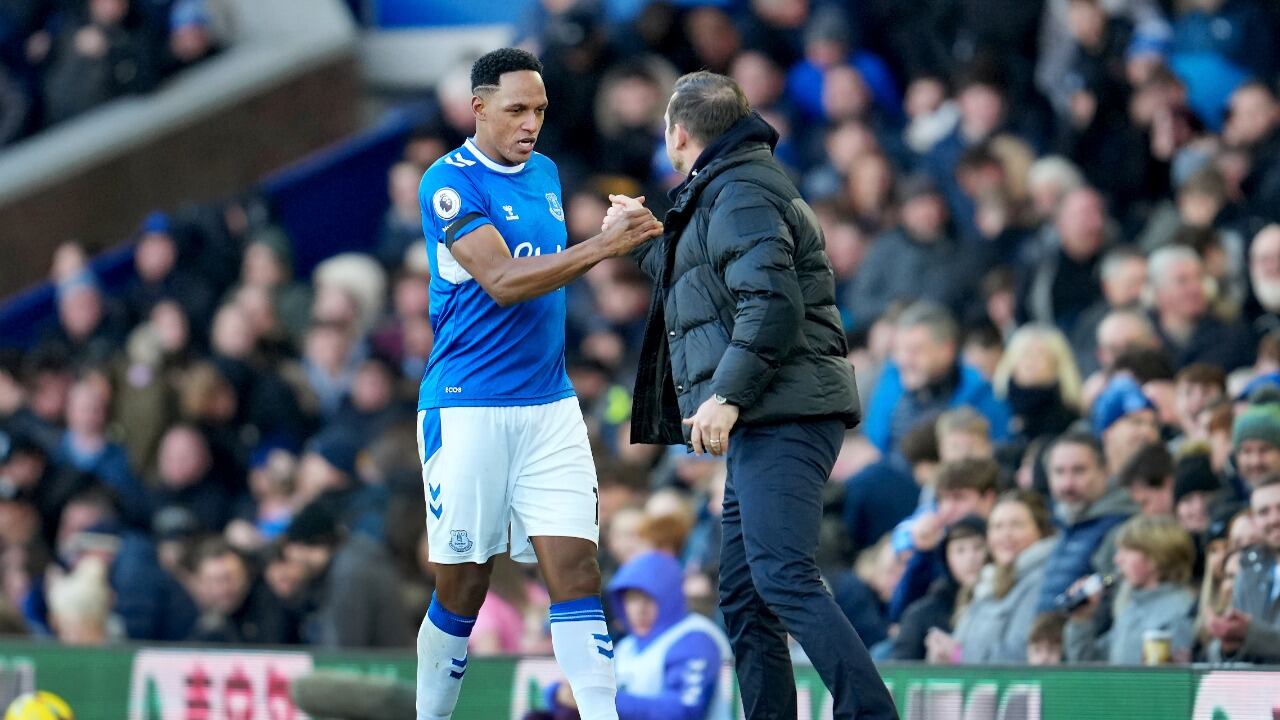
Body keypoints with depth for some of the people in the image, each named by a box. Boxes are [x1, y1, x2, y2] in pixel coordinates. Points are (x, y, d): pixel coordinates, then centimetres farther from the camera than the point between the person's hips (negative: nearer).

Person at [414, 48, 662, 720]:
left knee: (576, 570, -6)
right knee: (462, 589, 1)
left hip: (549, 407, 6)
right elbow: (501, 281, -21)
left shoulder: (545, 174, 13)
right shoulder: (450, 181, -10)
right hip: (467, 407, -5)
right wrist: (604, 244, -27)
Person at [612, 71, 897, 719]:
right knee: (743, 594, 10)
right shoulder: (721, 191, 25)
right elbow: (694, 285, 42)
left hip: (782, 416, -11)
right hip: (765, 420, 11)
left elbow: (773, 303, -22)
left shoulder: (738, 195, -8)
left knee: (782, 577, -21)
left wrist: (727, 394, -24)